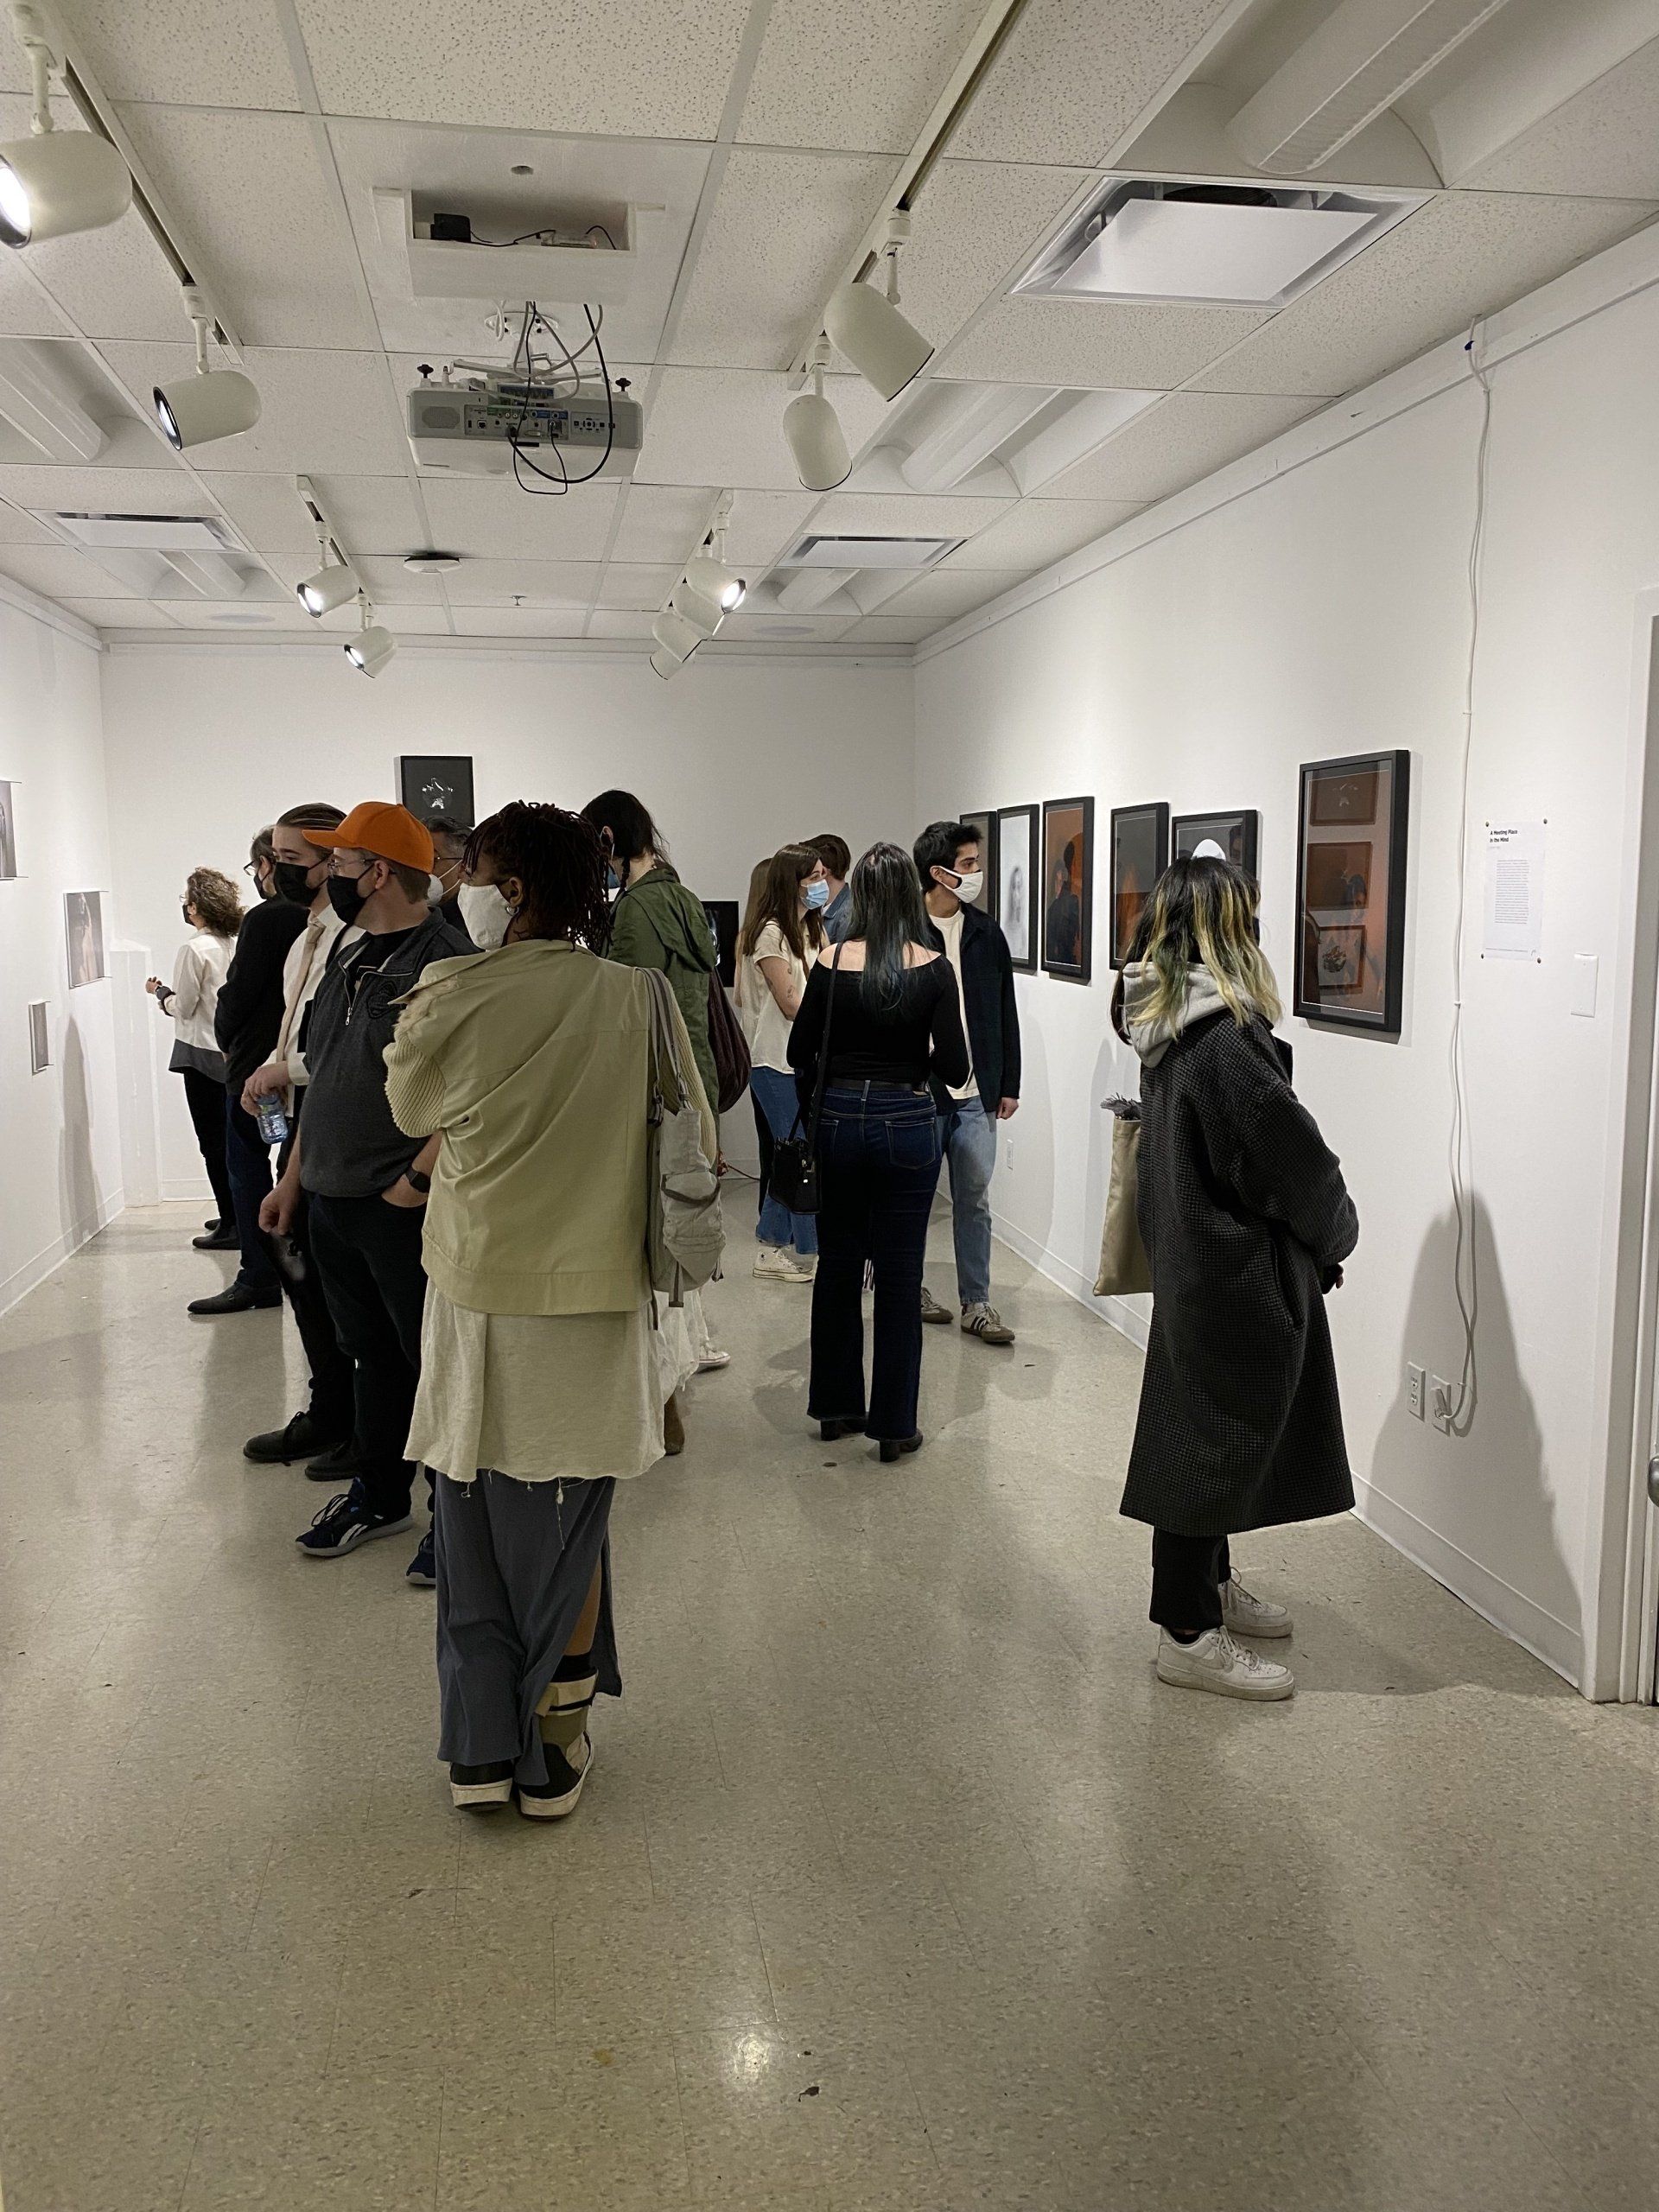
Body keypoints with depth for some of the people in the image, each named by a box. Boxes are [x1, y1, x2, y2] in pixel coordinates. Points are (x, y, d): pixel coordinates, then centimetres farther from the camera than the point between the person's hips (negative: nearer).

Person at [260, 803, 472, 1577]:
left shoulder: (445, 962, -15)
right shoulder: (348, 960, 13)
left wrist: (419, 1176, -22)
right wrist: (292, 1178, 17)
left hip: (404, 1207, -8)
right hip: (332, 1200, 8)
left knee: (434, 1362, 3)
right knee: (374, 1356, 19)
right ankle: (379, 1497, 33)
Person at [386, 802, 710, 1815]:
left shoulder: (448, 998, -11)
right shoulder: (636, 998, -8)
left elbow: (413, 1113, 7)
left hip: (478, 1300, -1)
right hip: (595, 1302, 1)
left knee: (475, 1530, 16)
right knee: (566, 1531, 16)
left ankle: (482, 1750, 26)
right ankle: (555, 1750, 27)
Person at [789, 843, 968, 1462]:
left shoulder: (832, 963, -5)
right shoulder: (933, 968, -10)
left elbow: (801, 1053, 2)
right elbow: (954, 1068, -10)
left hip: (841, 1121, 2)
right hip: (908, 1125, -2)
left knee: (838, 1267, 15)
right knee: (899, 1277, 5)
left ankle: (836, 1405, 26)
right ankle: (894, 1424, 12)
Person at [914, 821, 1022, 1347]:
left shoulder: (987, 934, 6)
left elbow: (1006, 1015, 11)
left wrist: (1009, 1084, 9)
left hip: (976, 1093, 4)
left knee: (974, 1198, 6)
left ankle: (976, 1302, 13)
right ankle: (911, 1287, 27)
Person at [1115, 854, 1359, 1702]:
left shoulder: (1168, 1027, 4)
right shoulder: (1224, 1036, -25)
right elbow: (1293, 1157, -19)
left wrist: (1314, 1237, 12)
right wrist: (1335, 1234, 1)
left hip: (1190, 1257, 9)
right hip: (1240, 1276, -9)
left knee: (1203, 1431, 21)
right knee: (1215, 1437, 2)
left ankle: (1211, 1586, 38)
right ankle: (1189, 1635, 14)